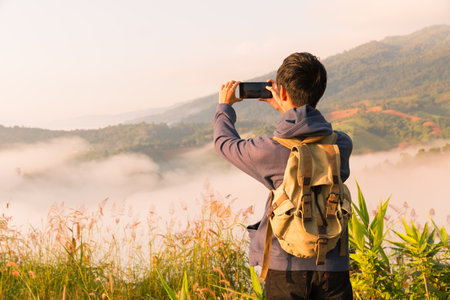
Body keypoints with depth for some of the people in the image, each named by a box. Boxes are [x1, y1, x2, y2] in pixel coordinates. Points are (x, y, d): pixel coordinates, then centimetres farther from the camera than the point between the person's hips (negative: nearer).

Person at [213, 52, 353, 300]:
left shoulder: (270, 150, -13)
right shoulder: (342, 145, -3)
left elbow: (225, 142, 8)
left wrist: (225, 106, 26)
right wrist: (286, 110, 30)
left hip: (286, 264, -2)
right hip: (332, 265, 2)